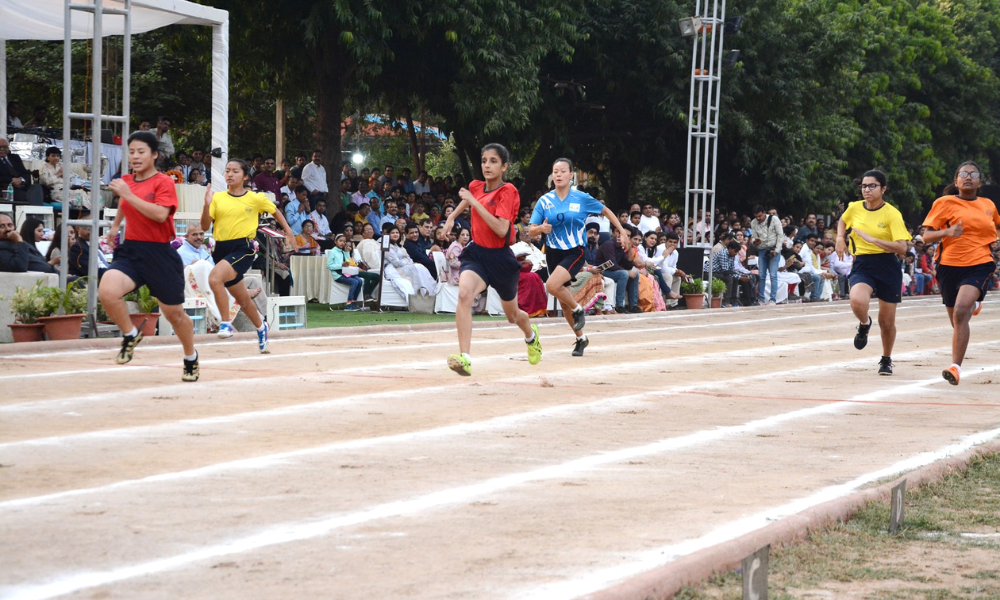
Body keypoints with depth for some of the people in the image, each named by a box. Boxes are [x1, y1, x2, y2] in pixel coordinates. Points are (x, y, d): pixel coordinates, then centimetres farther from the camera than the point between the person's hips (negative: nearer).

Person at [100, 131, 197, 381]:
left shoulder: (164, 182, -9)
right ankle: (131, 335, 1)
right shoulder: (126, 181, 8)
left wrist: (128, 194, -26)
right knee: (107, 291, -25)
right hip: (130, 250, 4)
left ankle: (191, 357, 36)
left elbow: (160, 214, -26)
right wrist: (115, 225, 30)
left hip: (160, 254, -4)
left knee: (174, 313, 8)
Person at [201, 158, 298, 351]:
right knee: (242, 298, 17)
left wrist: (288, 232, 18)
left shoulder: (256, 198, -1)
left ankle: (226, 323, -20)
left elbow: (275, 211, 18)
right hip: (221, 248, 5)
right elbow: (205, 226, -3)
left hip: (243, 248, -5)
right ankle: (261, 327, 43)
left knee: (215, 278, -31)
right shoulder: (217, 198, 4)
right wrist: (207, 205, -18)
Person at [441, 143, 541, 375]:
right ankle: (465, 358, -37)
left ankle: (531, 335, 56)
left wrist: (475, 202, -28)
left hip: (500, 258, -3)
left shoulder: (508, 191, -15)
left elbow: (501, 230, -28)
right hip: (476, 252, 3)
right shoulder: (475, 186, 2)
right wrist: (452, 217, 26)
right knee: (464, 293, -30)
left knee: (513, 315, 17)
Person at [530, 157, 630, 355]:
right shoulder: (544, 201, -3)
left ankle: (578, 309, -3)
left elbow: (605, 211, 8)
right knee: (564, 303, 10)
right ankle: (581, 338, 29)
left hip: (575, 252, -4)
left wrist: (622, 231, 2)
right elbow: (531, 231, -4)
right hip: (553, 253, 4)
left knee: (552, 285, -29)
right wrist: (541, 228, -26)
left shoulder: (582, 198, -7)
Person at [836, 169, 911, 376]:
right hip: (862, 266, 2)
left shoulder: (892, 213, -10)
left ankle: (886, 359, 34)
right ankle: (864, 324, 6)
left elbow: (901, 247, -19)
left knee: (887, 322, 6)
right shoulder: (854, 208, 2)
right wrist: (840, 238, 8)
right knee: (857, 301, -31)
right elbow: (842, 221, 27)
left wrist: (872, 239, -22)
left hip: (887, 267, -2)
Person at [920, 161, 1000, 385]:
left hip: (979, 266, -1)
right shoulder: (945, 203, 0)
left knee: (961, 311, -26)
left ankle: (956, 367, -26)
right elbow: (926, 237, -5)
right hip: (950, 266, 1)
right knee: (957, 322, 12)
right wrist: (947, 232, -22)